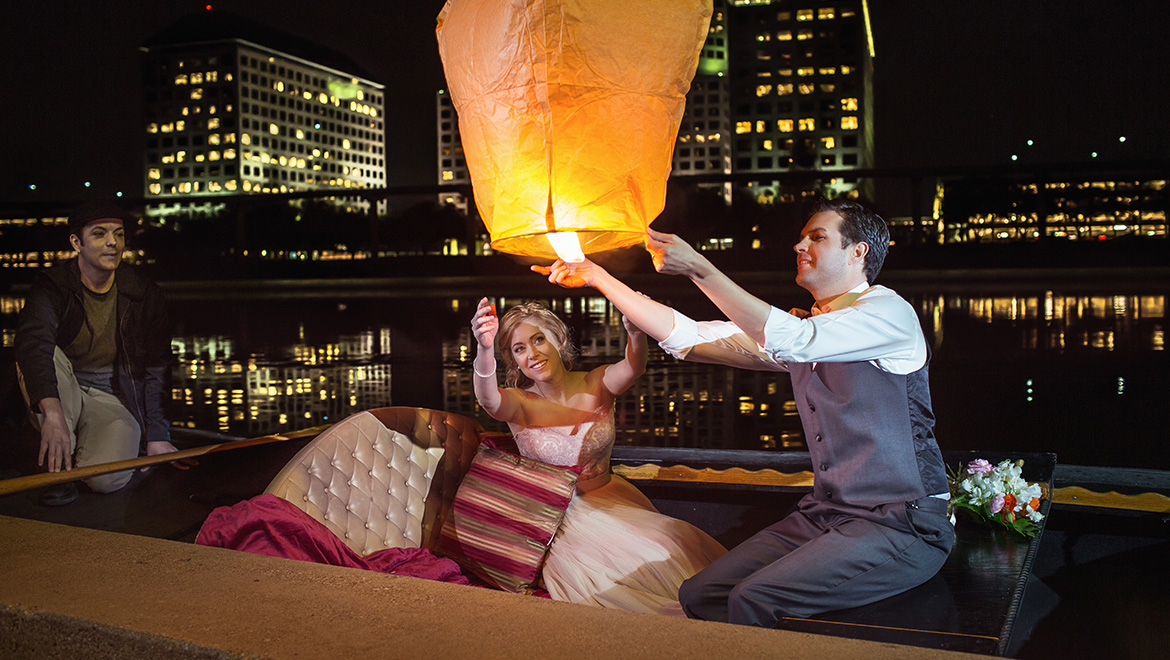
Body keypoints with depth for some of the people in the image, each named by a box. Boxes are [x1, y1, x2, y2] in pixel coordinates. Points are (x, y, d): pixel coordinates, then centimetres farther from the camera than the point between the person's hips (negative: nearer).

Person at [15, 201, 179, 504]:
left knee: (106, 479, -28)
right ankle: (59, 463, -23)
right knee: (33, 358, -31)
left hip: (114, 399, 0)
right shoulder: (52, 287, -10)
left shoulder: (144, 294, -3)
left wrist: (157, 437, -11)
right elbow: (33, 342, -31)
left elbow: (156, 370, -1)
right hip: (57, 395, 0)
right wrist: (53, 413, -49)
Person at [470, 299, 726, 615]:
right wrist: (484, 349, -51)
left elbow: (632, 368, -24)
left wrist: (636, 334, -48)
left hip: (610, 498, 3)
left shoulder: (596, 385, -2)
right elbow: (489, 400, -30)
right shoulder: (520, 404, -6)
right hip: (555, 515, -2)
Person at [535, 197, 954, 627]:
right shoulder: (802, 327, 13)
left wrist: (698, 268, -29)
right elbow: (687, 338, 8)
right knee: (700, 595, -7)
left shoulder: (890, 313, -9)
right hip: (825, 513, 7)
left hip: (902, 526, -7)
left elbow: (788, 339, -27)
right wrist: (598, 277, 5)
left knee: (752, 598, -24)